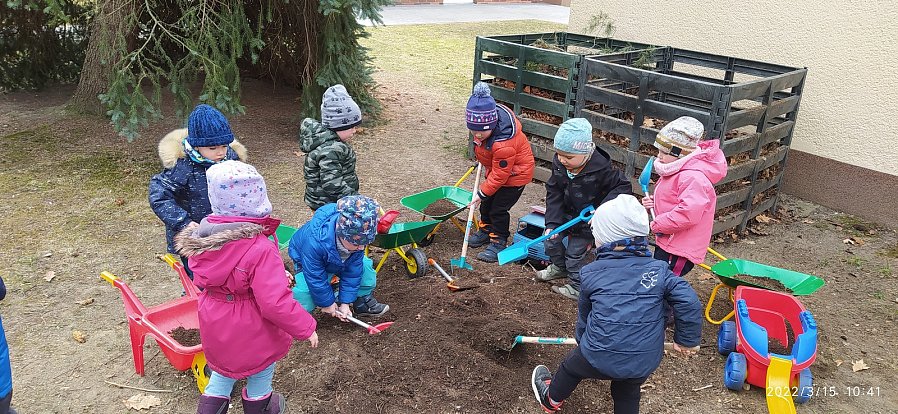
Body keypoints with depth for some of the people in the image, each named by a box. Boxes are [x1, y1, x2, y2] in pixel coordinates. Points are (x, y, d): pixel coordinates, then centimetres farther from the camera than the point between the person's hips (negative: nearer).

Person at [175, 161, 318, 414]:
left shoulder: (202, 237, -12)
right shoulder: (261, 249, -33)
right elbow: (276, 303, -34)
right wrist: (305, 328, -17)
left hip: (214, 326, 5)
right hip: (252, 332, -4)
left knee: (223, 369, 30)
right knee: (261, 370, 25)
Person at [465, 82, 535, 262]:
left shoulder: (504, 145, -42)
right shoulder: (484, 119, -19)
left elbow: (499, 175, -31)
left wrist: (482, 192, -21)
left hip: (515, 174, -9)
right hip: (496, 168, 9)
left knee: (498, 209, -4)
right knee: (487, 202, 19)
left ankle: (498, 242, 15)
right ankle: (486, 230, 41)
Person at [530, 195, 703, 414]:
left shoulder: (591, 273, -5)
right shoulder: (658, 269, -4)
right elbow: (689, 302, -10)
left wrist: (583, 340, 27)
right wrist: (687, 340, 4)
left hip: (601, 357, -2)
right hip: (645, 363, 2)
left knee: (571, 366, 29)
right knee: (627, 396, 29)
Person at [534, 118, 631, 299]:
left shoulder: (600, 168, -30)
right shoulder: (559, 163, -15)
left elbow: (623, 187, -19)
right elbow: (554, 193, -7)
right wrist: (552, 223, -13)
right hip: (567, 213, 6)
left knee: (575, 252, 1)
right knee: (550, 239, 11)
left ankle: (577, 286, 24)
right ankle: (559, 266, 42)